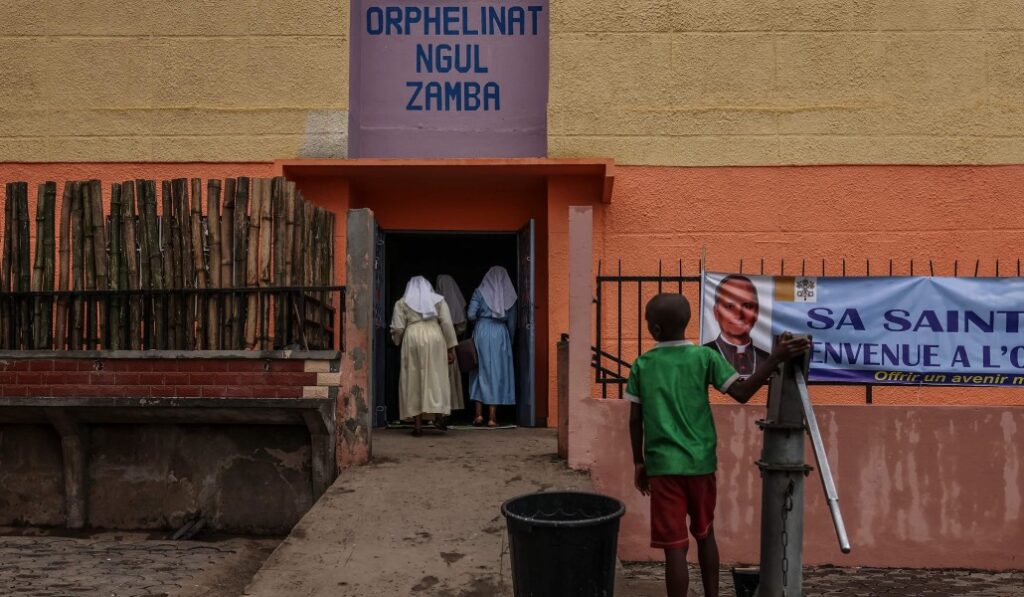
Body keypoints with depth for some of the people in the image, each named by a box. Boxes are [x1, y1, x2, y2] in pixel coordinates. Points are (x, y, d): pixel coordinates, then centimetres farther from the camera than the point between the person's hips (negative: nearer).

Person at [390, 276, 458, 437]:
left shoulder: (402, 303, 11)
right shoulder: (438, 300, 13)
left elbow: (397, 329, 3)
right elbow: (447, 324, 4)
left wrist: (397, 342, 23)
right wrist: (451, 348, 5)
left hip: (412, 340, 0)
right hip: (435, 339, 1)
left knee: (413, 380, 4)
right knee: (436, 376, 7)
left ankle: (417, 423, 1)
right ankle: (440, 414, -6)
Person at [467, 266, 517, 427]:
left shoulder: (480, 292, 0)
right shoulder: (509, 295, 5)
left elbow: (471, 315, -7)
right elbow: (512, 322, 7)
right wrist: (510, 340, 19)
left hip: (482, 331, 0)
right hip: (501, 333, 1)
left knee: (480, 371, 10)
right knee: (497, 372, 5)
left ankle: (479, 413, 7)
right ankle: (492, 417, 4)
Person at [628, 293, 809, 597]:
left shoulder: (641, 366, -1)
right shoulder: (705, 356, -3)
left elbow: (635, 420, 2)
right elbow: (742, 393, -10)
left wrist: (639, 462, 13)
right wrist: (776, 358, -10)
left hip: (663, 464, -2)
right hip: (701, 462, 2)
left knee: (675, 546, 0)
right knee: (705, 535, 21)